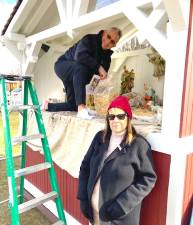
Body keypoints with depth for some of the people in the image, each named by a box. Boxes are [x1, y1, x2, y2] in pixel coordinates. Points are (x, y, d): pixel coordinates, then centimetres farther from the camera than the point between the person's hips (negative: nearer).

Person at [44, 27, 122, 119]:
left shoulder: (107, 53, -2)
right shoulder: (89, 39, -23)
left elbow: (104, 69, -7)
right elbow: (79, 55, -40)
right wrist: (98, 67, -41)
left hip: (76, 74, 7)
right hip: (62, 66, -7)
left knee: (73, 105, 4)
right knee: (81, 67, -41)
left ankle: (47, 106, 30)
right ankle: (82, 109, -47)